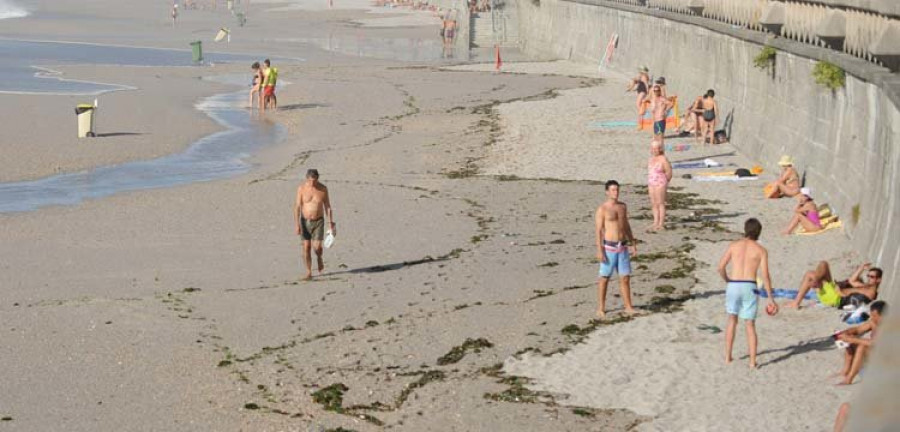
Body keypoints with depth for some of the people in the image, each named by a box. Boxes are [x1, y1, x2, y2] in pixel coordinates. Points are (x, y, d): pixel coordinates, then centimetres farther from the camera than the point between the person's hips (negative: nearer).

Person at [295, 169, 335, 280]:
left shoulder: (323, 189, -6)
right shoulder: (302, 188, -9)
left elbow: (328, 207, 1)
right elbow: (297, 207, -9)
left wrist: (331, 224, -1)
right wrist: (297, 224, -16)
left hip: (318, 222, 0)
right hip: (305, 222, 0)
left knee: (317, 247, -12)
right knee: (306, 247, -1)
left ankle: (319, 258, 23)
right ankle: (309, 273, 9)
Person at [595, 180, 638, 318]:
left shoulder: (623, 206, 9)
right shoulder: (602, 209, -10)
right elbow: (598, 231, -11)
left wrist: (633, 243, 15)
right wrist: (599, 250, -17)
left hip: (623, 247, 5)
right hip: (609, 248, -5)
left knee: (625, 278, 7)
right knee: (604, 278, 3)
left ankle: (628, 307, 15)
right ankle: (601, 309, 10)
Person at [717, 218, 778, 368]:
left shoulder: (734, 245, 8)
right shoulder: (761, 250, 3)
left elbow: (721, 267, 1)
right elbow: (765, 275, -4)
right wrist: (771, 298, -1)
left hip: (733, 286, 1)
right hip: (749, 287, -1)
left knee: (732, 320, 21)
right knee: (750, 325, 8)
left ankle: (727, 356, 21)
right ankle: (752, 361, 3)